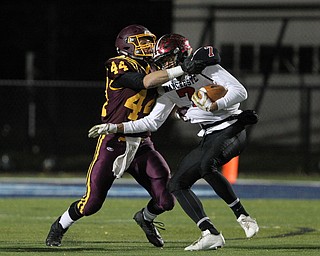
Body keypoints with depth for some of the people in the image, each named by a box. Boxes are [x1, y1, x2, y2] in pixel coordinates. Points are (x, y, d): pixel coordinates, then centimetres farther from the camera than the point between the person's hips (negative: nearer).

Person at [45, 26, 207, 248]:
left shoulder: (152, 68, 10)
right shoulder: (120, 66, -12)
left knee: (166, 200, -5)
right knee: (92, 202, -3)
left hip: (142, 145, 6)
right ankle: (60, 226, 27)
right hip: (114, 143, -6)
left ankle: (146, 218, 30)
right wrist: (181, 69, -30)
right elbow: (144, 82, -28)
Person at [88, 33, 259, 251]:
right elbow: (152, 122, 12)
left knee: (207, 166, -35)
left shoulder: (204, 66, -10)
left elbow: (240, 91, -14)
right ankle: (211, 235, -6)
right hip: (209, 138, 9)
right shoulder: (170, 87, 10)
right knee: (177, 184, 2)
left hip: (230, 129, -9)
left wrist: (213, 106, -27)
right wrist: (114, 127, 5)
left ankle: (243, 216, -24)